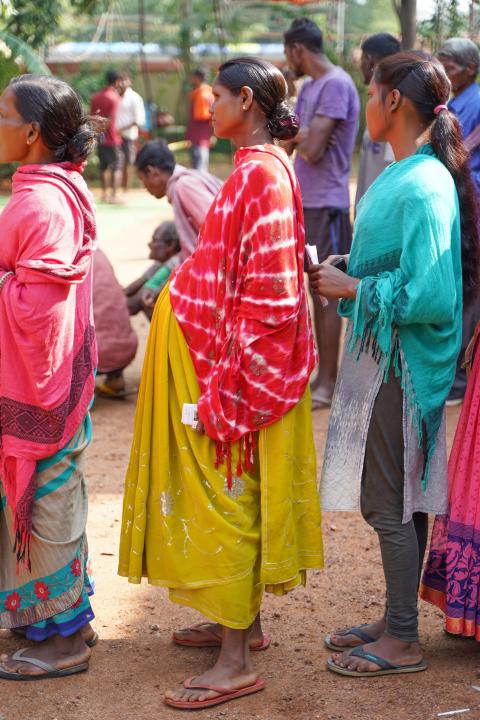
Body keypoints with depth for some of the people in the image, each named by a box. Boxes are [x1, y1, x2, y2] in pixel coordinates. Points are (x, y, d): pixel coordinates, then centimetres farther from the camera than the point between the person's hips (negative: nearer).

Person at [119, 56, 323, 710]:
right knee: (234, 498, 17)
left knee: (225, 499, -4)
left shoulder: (262, 172, -19)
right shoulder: (260, 167, 11)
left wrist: (226, 392, -22)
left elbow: (267, 297, -23)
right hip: (218, 355, 10)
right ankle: (243, 620, 30)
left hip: (237, 362, -10)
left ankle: (236, 662, 3)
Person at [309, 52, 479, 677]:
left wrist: (354, 289, -17)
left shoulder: (422, 187, -20)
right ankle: (397, 619, 30)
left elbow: (429, 297, -26)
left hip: (402, 363, -9)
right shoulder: (402, 175, 10)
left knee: (391, 504, 1)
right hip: (381, 357, 9)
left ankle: (402, 642, 14)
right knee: (388, 498, 17)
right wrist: (343, 275, 5)